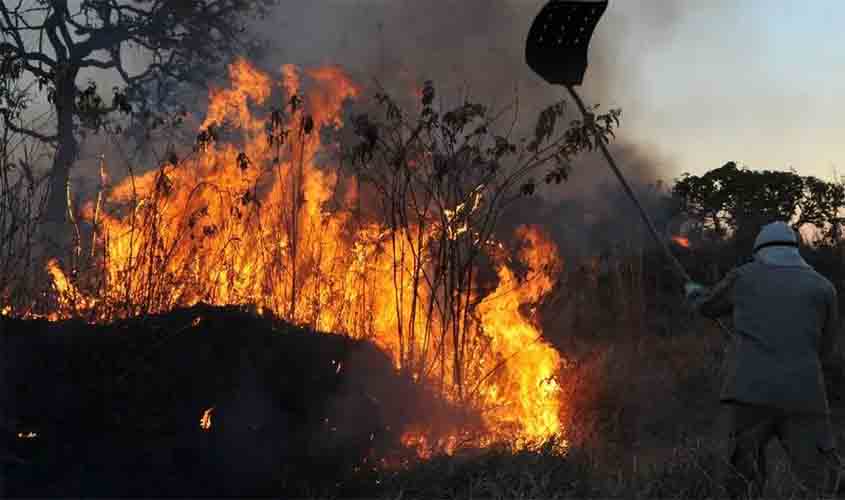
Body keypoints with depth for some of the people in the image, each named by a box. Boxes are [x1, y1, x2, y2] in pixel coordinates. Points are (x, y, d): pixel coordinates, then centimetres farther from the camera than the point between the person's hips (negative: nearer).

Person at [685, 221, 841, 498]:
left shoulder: (743, 277, 12)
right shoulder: (823, 288, 10)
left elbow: (709, 306, 30)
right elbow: (824, 355, 15)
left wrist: (693, 292, 52)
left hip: (750, 392, 1)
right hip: (803, 398, -1)